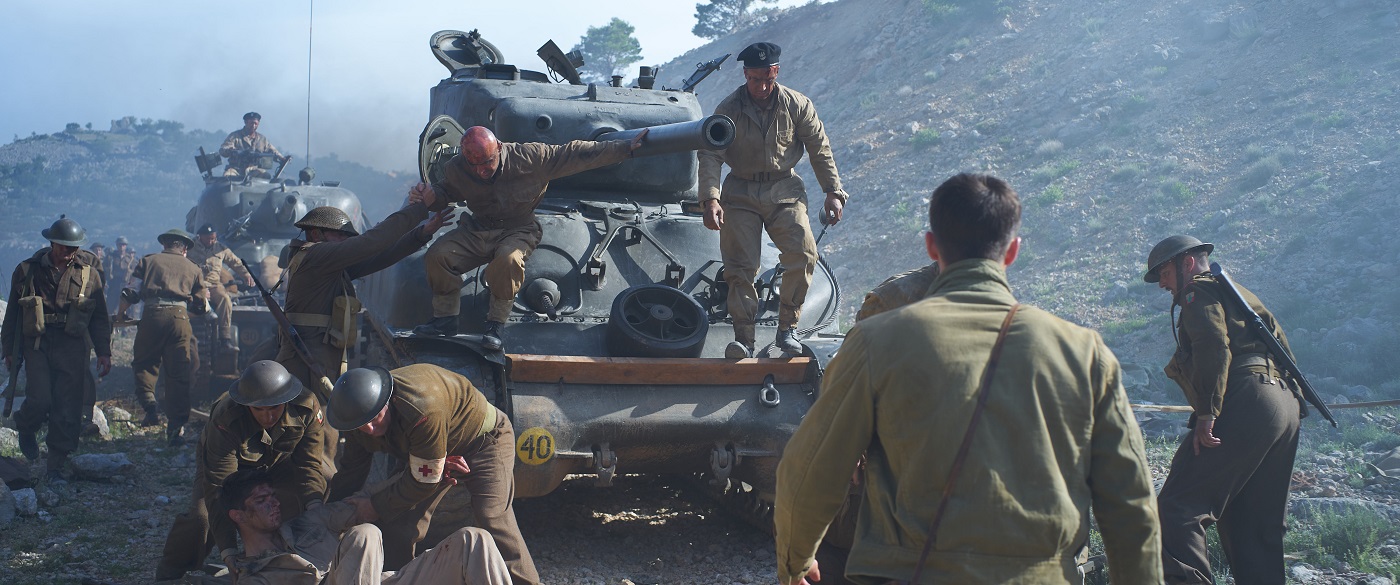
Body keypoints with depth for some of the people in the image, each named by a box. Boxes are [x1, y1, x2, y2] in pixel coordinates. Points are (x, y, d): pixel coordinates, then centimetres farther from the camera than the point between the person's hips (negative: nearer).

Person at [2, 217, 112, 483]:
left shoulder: (89, 273, 6)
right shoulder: (28, 271, 3)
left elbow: (100, 317, 12)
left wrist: (104, 352, 7)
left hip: (73, 347, 1)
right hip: (37, 344, -1)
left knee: (68, 410, -2)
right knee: (40, 399, -14)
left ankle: (55, 466, 11)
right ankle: (26, 429, 22)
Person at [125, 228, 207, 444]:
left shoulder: (148, 260, 18)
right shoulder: (193, 268, 21)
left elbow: (131, 291, 9)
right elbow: (202, 306, 18)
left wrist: (121, 314, 24)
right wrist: (205, 300, 40)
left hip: (152, 315, 0)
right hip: (179, 317, 1)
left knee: (144, 364, 16)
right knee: (179, 375, 3)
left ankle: (149, 404, -6)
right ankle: (176, 428, 2)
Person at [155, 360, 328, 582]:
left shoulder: (308, 408, -34)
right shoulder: (225, 421, -42)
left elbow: (308, 465, -25)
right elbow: (218, 487, -43)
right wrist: (228, 551, -50)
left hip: (277, 462, 3)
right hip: (225, 460, -3)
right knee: (202, 517, -25)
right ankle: (168, 574, 0)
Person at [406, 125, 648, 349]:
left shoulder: (530, 157, -19)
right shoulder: (458, 170, -7)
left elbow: (576, 154, -14)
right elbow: (447, 193, 15)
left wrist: (626, 148, -14)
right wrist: (430, 194, -10)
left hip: (517, 231, -4)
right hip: (476, 231, 4)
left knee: (508, 259, -38)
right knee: (437, 255, -19)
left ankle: (496, 324, -18)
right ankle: (445, 319, 0)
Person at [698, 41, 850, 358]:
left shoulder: (797, 105, -3)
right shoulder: (728, 110, -6)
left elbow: (820, 150, 6)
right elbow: (710, 155, -10)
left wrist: (834, 193, 1)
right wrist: (711, 199, -24)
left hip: (785, 191, 1)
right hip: (740, 194, 0)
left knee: (803, 255, -18)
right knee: (740, 266, -9)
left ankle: (787, 328, -4)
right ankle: (743, 338, -2)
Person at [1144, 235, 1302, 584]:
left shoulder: (1200, 289, 6)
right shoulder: (1243, 295, 34)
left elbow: (1214, 345, -13)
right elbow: (1285, 354, 29)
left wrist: (1207, 412, -18)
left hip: (1244, 403, -10)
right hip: (1286, 408, 10)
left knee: (1178, 506, -16)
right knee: (1257, 527, 13)